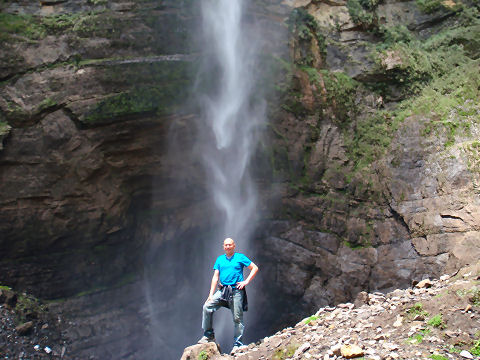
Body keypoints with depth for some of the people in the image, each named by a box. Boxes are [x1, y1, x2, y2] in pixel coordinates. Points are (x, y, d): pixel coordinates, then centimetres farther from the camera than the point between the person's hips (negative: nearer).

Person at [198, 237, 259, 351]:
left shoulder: (240, 257, 5)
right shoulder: (220, 259, 15)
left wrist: (246, 281, -5)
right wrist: (211, 294, 1)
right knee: (207, 306, -15)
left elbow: (255, 268, 5)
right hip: (222, 290, 3)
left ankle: (237, 344, 8)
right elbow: (215, 277, 10)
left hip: (236, 291, -3)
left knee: (237, 318, -2)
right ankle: (209, 335, -4)